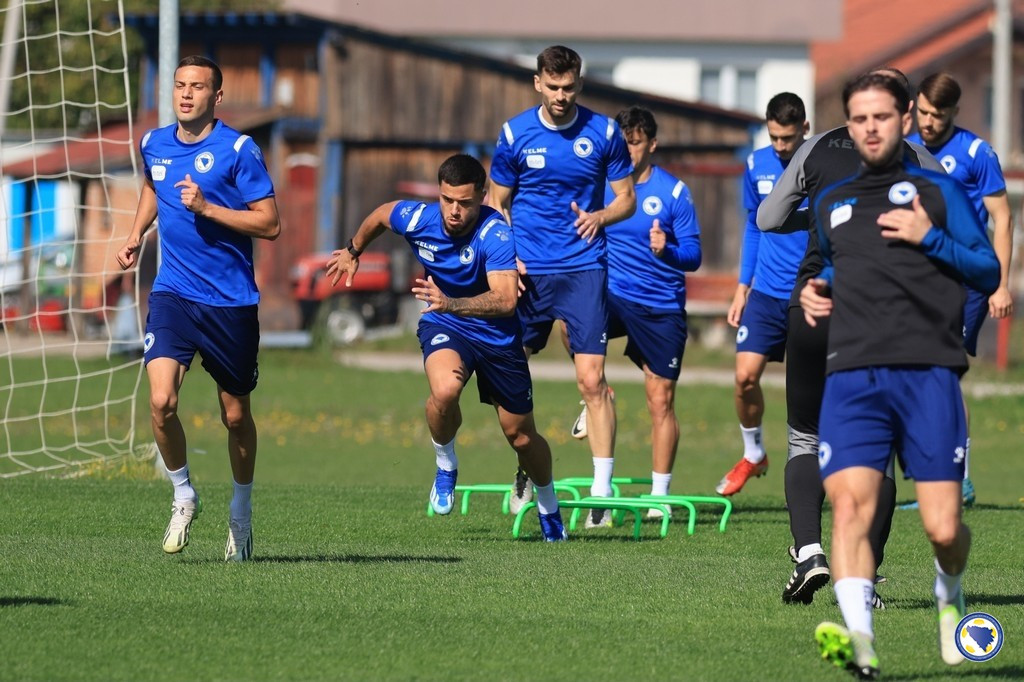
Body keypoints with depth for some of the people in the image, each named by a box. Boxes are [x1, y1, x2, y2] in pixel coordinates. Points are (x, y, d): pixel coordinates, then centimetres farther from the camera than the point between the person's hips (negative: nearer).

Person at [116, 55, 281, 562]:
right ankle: (183, 497, 6)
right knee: (160, 401, -17)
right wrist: (136, 234, 15)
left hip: (231, 301, -2)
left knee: (235, 416, 9)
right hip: (173, 293, 2)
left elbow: (270, 223, -11)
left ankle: (241, 511, 32)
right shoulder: (154, 145, 5)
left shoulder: (238, 150, -9)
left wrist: (206, 207, -19)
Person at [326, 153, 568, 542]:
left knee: (521, 436, 10)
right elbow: (379, 216, 7)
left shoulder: (496, 235, -30)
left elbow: (506, 300, -41)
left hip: (498, 335, -1)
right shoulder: (417, 219, -18)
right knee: (445, 390, -33)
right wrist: (353, 252, 25)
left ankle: (548, 507, 40)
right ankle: (446, 468, -4)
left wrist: (451, 303, -55)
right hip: (442, 326, 1)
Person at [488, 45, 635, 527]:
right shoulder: (514, 135, 2)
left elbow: (626, 197, 7)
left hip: (583, 268, -2)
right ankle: (524, 469, 29)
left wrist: (599, 217, -15)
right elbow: (497, 203, 10)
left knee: (591, 377, -11)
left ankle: (602, 490, -8)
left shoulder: (603, 133, 0)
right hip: (526, 270, 2)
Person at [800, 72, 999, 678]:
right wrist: (818, 291, 16)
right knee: (849, 502, -22)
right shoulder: (831, 203, 22)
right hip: (852, 377, 3)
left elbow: (988, 271, 8)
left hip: (929, 372, -2)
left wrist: (930, 238, -6)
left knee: (943, 528, -6)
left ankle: (949, 595, 29)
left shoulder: (936, 190, 11)